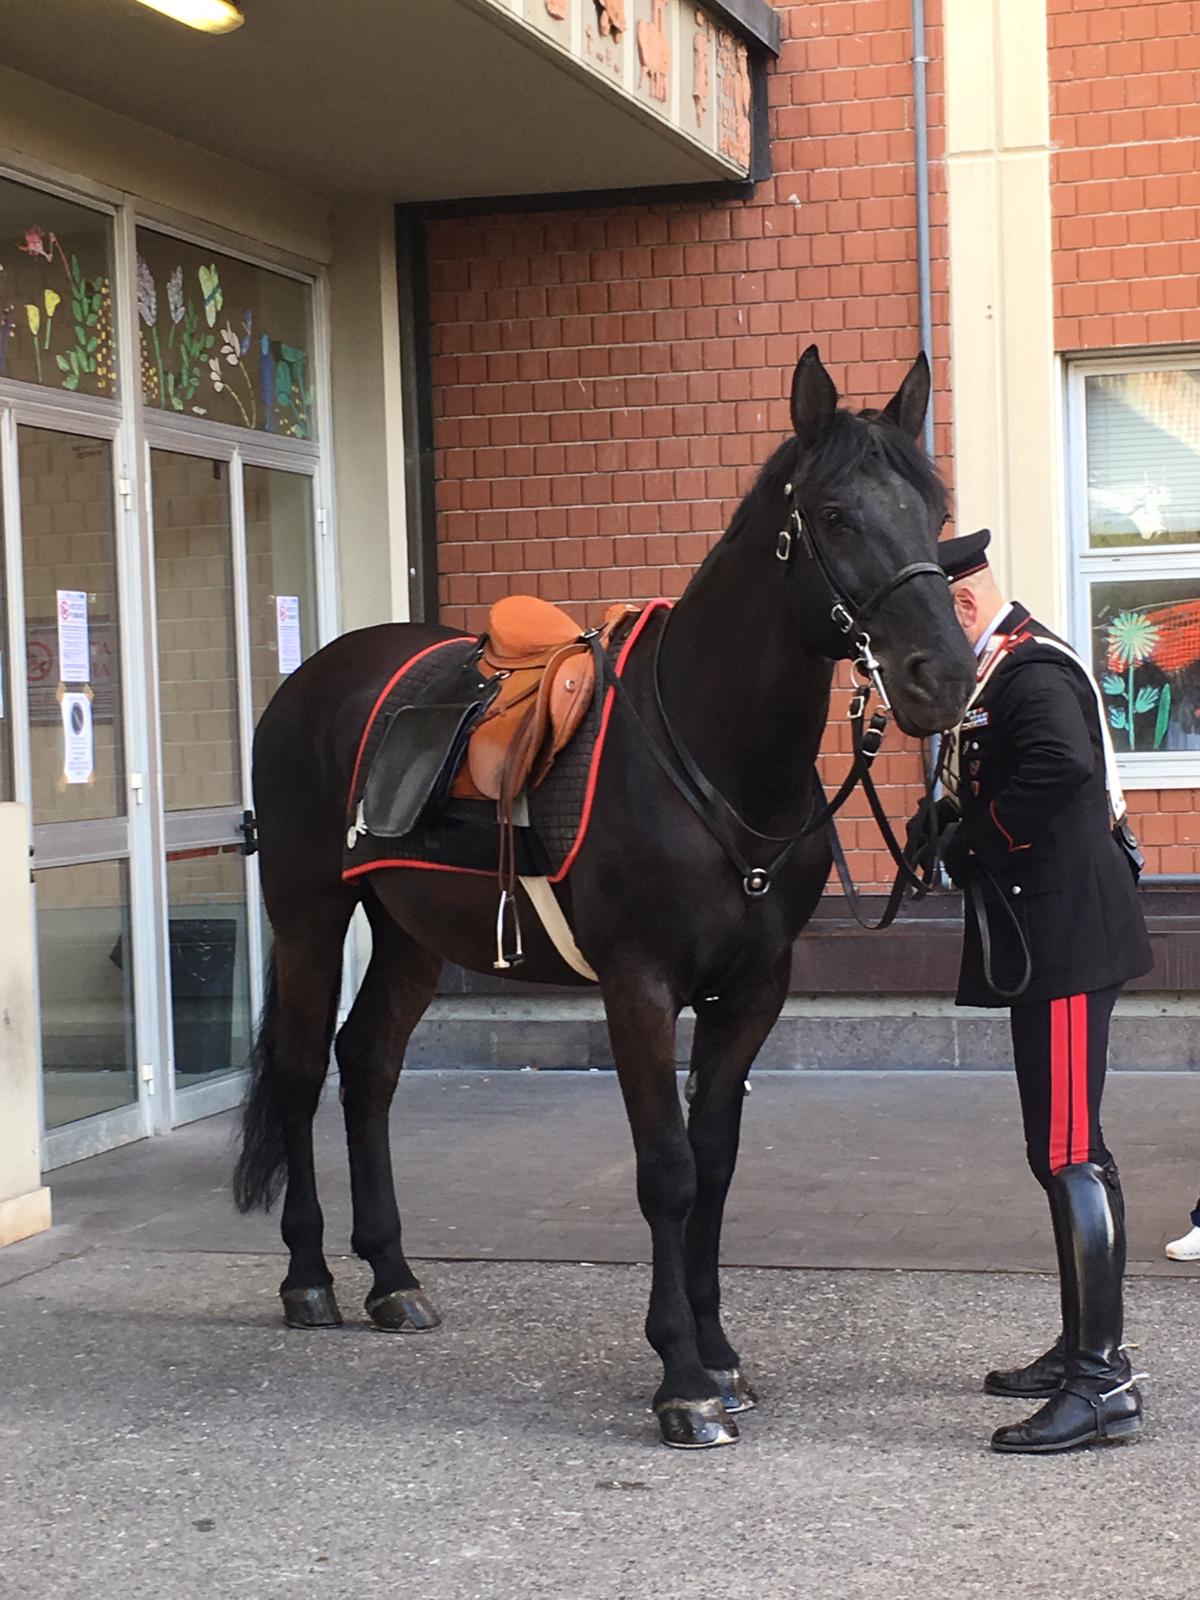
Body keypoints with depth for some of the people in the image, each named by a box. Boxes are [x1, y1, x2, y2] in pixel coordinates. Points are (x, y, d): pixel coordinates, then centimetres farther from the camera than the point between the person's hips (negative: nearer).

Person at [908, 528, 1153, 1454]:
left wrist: (974, 832, -22)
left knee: (1069, 1152, -10)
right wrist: (950, 819, 2)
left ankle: (1104, 1385, -7)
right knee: (1061, 1152, 16)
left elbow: (1063, 763, -33)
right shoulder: (1003, 673, 18)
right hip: (1048, 940, 11)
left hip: (1066, 942, -11)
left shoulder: (1034, 671, -14)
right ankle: (1084, 1350, 26)